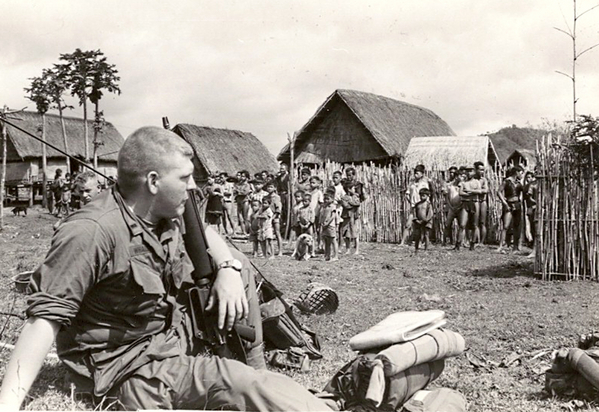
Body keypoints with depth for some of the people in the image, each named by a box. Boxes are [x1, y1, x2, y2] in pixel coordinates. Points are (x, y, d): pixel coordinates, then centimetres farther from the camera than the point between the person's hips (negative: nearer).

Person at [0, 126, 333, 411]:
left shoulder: (164, 214, -2)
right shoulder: (91, 232, -28)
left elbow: (204, 233, 16)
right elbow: (47, 316, -30)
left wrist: (228, 269, -5)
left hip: (178, 333, 9)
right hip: (138, 367, -9)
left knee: (240, 269, 14)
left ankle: (255, 368, 20)